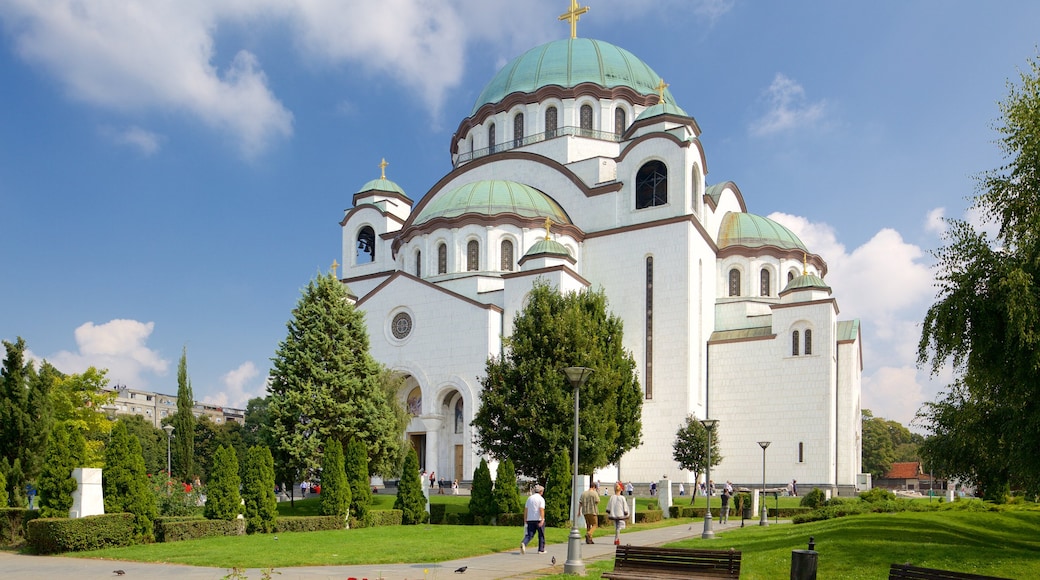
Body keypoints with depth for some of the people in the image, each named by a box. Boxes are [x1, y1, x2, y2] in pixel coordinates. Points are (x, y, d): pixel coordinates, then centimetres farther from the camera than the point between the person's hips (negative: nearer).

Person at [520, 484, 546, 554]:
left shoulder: (529, 498, 12)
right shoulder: (541, 499, -5)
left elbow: (525, 510, 11)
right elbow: (541, 510, -17)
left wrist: (525, 520, 18)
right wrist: (542, 520, -22)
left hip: (530, 519, 4)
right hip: (539, 519, -4)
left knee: (529, 535, 1)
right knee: (541, 535, 11)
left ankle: (523, 544, -25)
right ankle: (541, 550, 17)